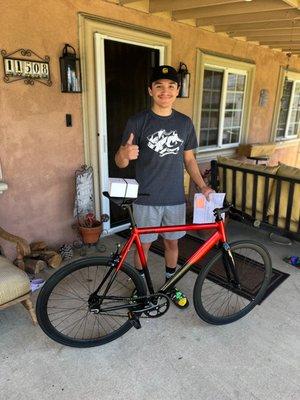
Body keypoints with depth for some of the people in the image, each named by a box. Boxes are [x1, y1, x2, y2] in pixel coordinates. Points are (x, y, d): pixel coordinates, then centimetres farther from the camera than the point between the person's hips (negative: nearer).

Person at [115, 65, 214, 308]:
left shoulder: (185, 123, 4)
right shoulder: (138, 122, -8)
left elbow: (189, 159, 11)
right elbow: (120, 163, -8)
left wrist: (203, 186, 0)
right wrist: (125, 154, -32)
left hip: (175, 198, 4)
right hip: (147, 199, -3)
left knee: (172, 242, 16)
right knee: (144, 245, 10)